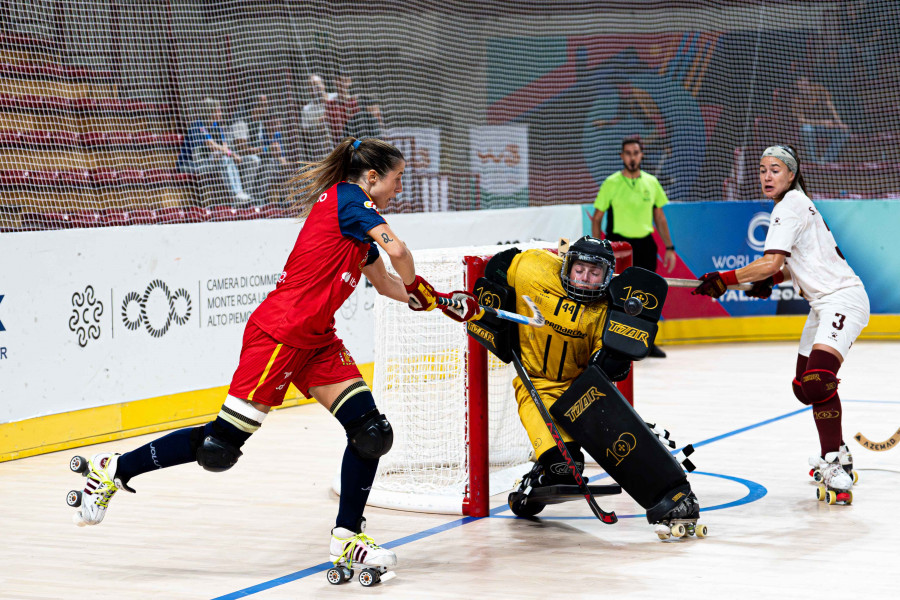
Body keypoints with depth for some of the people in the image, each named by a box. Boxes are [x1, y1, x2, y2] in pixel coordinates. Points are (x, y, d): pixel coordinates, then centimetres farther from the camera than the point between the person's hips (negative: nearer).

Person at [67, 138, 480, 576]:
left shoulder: (357, 222, 17)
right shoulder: (347, 197, -10)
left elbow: (385, 283, 29)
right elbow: (396, 250, -22)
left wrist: (439, 301, 22)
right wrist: (417, 289, -2)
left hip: (316, 340, 10)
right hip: (278, 333, -10)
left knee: (370, 432, -2)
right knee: (221, 444, -6)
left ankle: (347, 538, 8)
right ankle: (114, 469, 8)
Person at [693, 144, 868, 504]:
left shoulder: (790, 205, -13)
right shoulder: (793, 205, 18)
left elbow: (770, 262, -23)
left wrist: (725, 280, -20)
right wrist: (772, 280, 13)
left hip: (843, 299, -11)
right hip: (825, 304, 11)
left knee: (818, 378, -26)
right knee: (805, 386, 17)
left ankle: (834, 465, -25)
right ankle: (836, 453, 32)